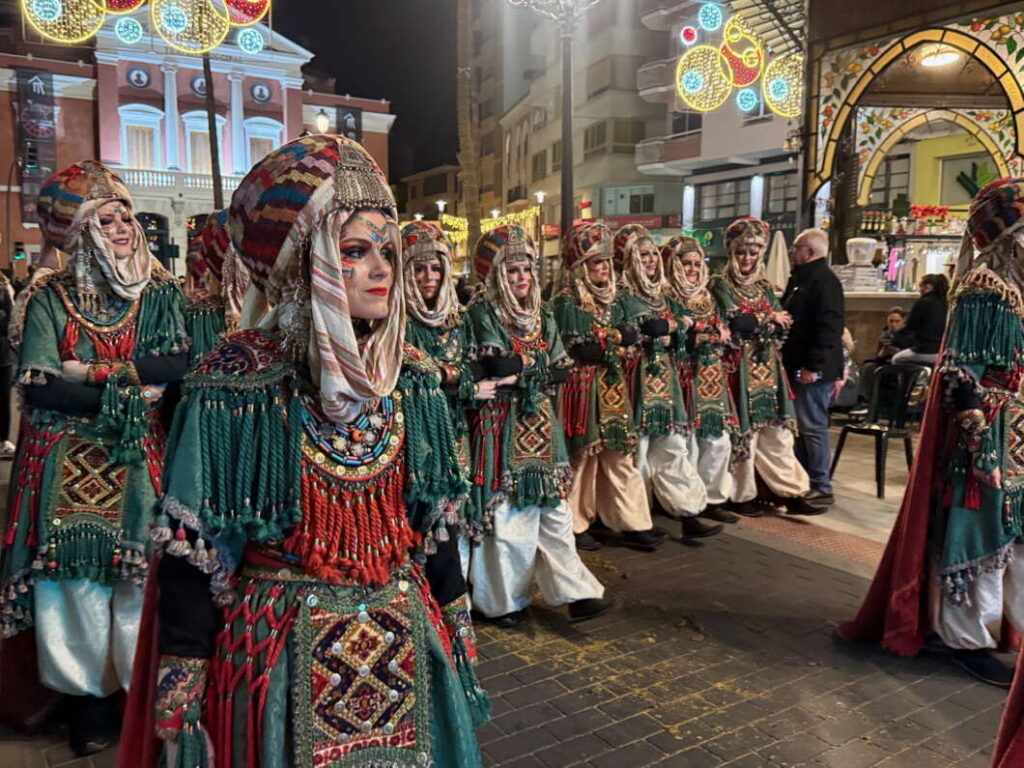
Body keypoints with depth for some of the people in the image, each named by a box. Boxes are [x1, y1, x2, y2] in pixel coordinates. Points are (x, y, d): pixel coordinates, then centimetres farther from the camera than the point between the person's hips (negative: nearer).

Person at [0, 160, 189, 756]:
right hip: (71, 465, 0)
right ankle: (90, 696, 18)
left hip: (141, 462, 0)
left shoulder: (163, 294, 7)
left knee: (142, 575, 0)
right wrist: (128, 393, -15)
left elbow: (182, 363, -7)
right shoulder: (53, 298, 5)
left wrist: (97, 371, -11)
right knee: (79, 578, 2)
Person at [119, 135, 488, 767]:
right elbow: (190, 552, -11)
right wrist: (180, 710, -9)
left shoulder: (412, 375, -2)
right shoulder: (236, 382, -15)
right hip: (280, 648, -4)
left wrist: (456, 629, 9)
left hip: (403, 639, 4)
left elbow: (434, 519, 6)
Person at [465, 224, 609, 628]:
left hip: (541, 423, 6)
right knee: (506, 512, 1)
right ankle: (504, 600, 16)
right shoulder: (482, 313, -6)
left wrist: (522, 373, -9)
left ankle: (574, 591, 17)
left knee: (554, 509, 9)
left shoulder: (541, 316, 13)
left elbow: (562, 370, 6)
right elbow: (498, 365, -19)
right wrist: (538, 360, -8)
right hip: (500, 424, -6)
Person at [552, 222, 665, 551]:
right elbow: (570, 349, -13)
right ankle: (575, 524, 14)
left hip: (613, 386, 6)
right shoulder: (566, 302, -7)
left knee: (620, 454, 8)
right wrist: (613, 342, -9)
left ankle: (632, 523, 13)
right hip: (581, 386, -6)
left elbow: (630, 336, 10)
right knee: (582, 455, 1)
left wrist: (614, 337, -11)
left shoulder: (613, 299, 14)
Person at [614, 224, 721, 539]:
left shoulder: (662, 294, 16)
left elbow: (678, 344, 15)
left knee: (675, 448, 5)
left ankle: (688, 516, 7)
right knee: (638, 448, -1)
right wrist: (671, 327, -8)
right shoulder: (622, 295, -5)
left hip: (666, 380, 7)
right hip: (638, 380, -6)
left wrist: (678, 330, -9)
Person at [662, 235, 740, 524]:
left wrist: (721, 336, -2)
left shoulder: (707, 298, 18)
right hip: (684, 378, -7)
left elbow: (723, 331, 19)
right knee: (687, 445, -4)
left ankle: (713, 499, 18)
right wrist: (701, 337, -16)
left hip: (711, 378, 7)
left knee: (719, 441, 6)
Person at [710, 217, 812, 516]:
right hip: (740, 367, -5)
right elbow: (735, 322, -15)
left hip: (768, 368, 6)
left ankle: (791, 492, 11)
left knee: (778, 431, 6)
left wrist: (754, 325, -12)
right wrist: (769, 320, -4)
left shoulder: (764, 287, 16)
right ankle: (742, 496, 10)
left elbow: (783, 326, 6)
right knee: (745, 430, -2)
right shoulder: (721, 285, 0)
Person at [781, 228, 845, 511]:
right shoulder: (799, 279, 18)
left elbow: (829, 327, -22)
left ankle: (821, 489, 4)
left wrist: (813, 366, -24)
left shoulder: (824, 281, -13)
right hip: (797, 367, 10)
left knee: (813, 427, -5)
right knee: (803, 427, 14)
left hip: (814, 370, -10)